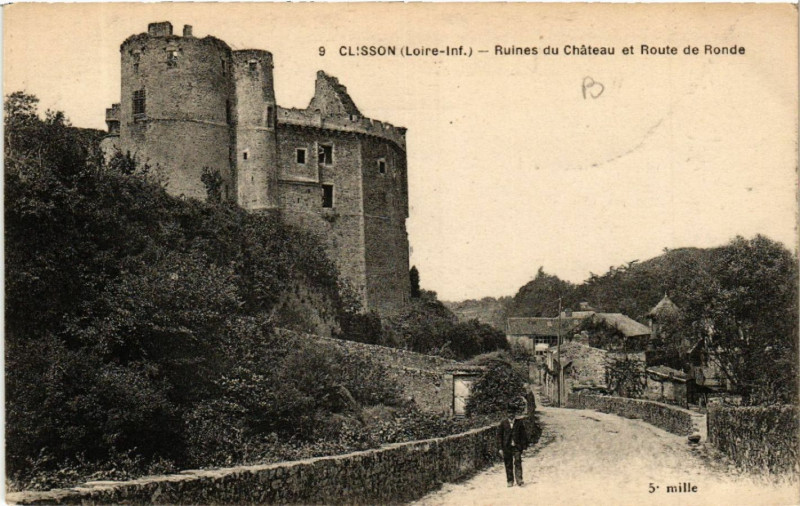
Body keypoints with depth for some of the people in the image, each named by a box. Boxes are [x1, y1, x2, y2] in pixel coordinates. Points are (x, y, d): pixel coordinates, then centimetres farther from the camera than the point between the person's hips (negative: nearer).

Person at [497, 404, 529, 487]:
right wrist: (500, 448, 1)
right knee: (508, 464, 5)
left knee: (518, 463, -11)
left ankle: (519, 480, -11)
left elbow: (524, 435, 5)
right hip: (506, 447, 1)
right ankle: (510, 481, 14)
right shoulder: (503, 423, 5)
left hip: (517, 446, -1)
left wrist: (524, 447, 0)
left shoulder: (520, 422, 3)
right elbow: (499, 436, 6)